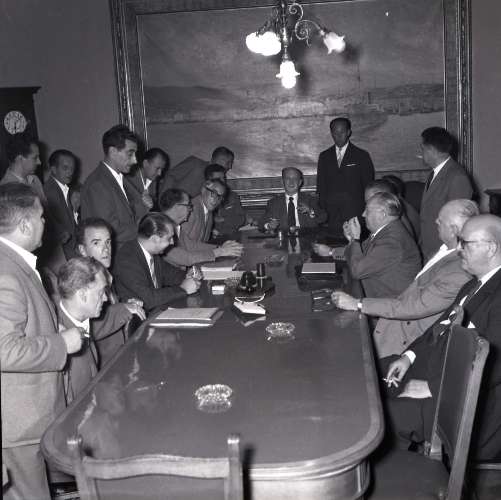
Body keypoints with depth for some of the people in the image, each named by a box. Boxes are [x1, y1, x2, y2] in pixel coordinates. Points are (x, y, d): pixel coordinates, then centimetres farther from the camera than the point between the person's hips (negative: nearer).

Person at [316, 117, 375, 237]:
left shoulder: (362, 156, 5)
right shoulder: (324, 156, 14)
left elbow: (368, 187, 4)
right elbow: (321, 186, 13)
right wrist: (322, 210, 4)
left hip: (354, 213, -2)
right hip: (331, 212, 2)